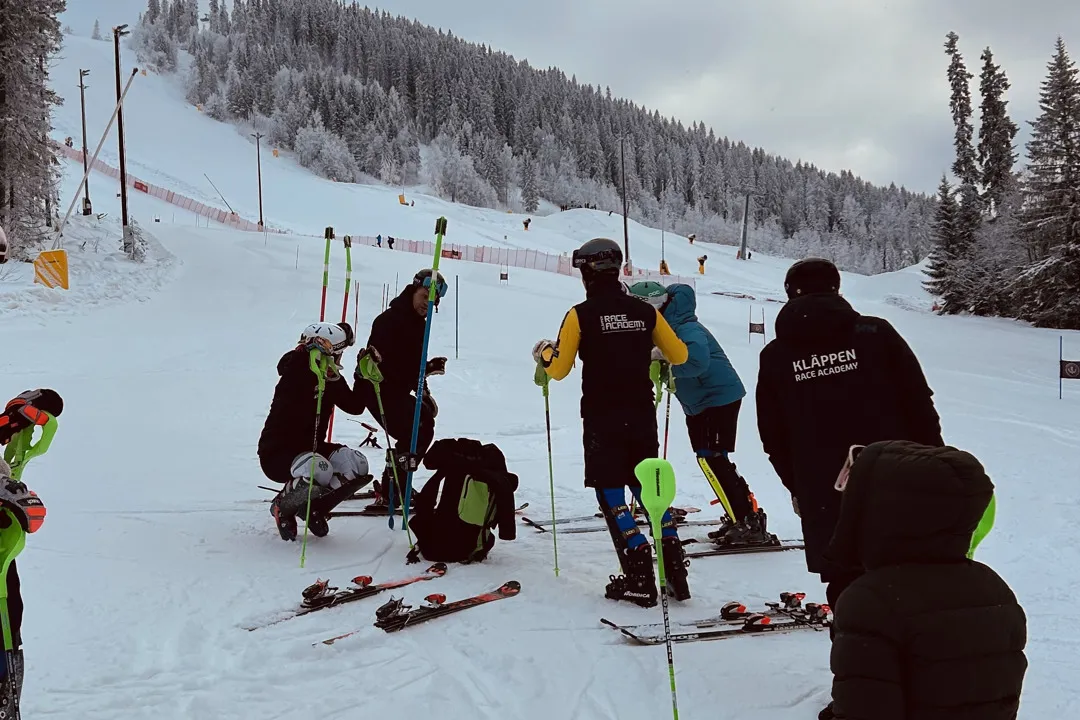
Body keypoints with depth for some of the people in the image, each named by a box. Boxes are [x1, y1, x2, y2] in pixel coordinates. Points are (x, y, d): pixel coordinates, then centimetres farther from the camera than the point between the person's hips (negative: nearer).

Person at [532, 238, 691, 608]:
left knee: (610, 494, 4)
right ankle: (675, 570, 12)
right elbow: (679, 355, 8)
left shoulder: (580, 315, -8)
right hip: (642, 418, 4)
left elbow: (558, 369, -7)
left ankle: (640, 579, -2)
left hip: (602, 421, -4)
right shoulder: (645, 311, 3)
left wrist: (542, 352, 14)